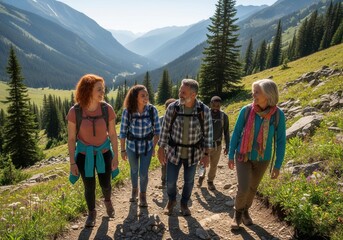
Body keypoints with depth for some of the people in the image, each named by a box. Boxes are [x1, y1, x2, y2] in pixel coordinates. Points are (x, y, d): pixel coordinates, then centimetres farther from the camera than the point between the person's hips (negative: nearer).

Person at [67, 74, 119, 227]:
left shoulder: (107, 109, -16)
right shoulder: (75, 111, -18)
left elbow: (113, 134, -7)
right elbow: (71, 138, -10)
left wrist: (115, 156, -3)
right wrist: (72, 163, -8)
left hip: (104, 153, 1)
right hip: (84, 155, -1)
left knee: (105, 184, 14)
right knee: (89, 187, 13)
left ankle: (107, 201, 50)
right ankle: (91, 213, 42)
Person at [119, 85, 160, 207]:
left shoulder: (152, 110, -18)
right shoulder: (127, 111, -20)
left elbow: (157, 130, -6)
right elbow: (123, 132, -9)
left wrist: (154, 147, -1)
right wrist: (123, 150, -3)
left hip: (147, 146, 0)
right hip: (132, 146, 1)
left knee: (144, 173, 3)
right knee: (134, 170, 21)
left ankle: (143, 195, 33)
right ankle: (134, 190, 50)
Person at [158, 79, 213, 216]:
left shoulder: (204, 110, -15)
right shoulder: (172, 107, -14)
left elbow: (208, 133, -5)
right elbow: (165, 129, -5)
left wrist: (206, 154, -4)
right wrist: (161, 150, -3)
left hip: (193, 153, 0)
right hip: (174, 152, 0)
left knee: (189, 181, 16)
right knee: (171, 181, 11)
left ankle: (184, 204, 43)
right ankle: (171, 200, 43)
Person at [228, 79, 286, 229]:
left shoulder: (278, 114, -15)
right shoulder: (246, 110, -15)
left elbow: (280, 141, -6)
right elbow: (236, 133, -5)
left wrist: (278, 165, -5)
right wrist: (231, 155, -2)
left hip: (262, 159, 1)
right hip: (243, 156, -1)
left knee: (253, 188, 17)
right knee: (243, 189, -8)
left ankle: (245, 211, 44)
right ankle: (238, 213, 22)